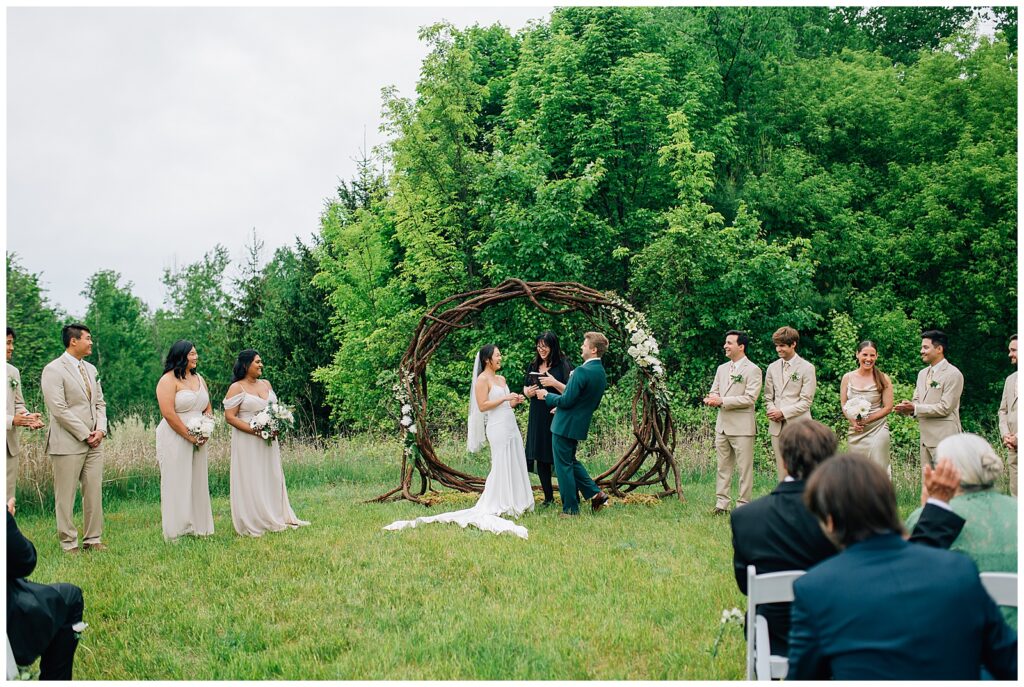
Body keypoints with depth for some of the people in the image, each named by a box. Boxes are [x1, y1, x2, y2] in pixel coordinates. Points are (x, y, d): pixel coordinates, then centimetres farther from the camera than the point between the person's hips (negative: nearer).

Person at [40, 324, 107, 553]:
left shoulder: (91, 369, 15)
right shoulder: (53, 370, -9)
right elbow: (59, 409, -15)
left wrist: (100, 430, 0)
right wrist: (85, 434, -13)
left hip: (94, 442, 7)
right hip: (68, 444, -7)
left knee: (94, 493, 8)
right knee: (66, 496, 1)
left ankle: (93, 539, 17)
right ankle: (69, 543, 8)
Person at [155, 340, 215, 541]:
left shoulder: (199, 379, 14)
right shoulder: (168, 380, -10)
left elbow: (208, 408, 18)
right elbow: (168, 413, -17)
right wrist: (190, 436, -15)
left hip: (198, 441, 7)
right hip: (175, 440, -7)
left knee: (197, 483, 9)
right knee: (177, 484, -2)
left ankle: (198, 528, 17)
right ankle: (177, 531, 4)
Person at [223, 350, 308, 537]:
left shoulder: (266, 384, 12)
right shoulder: (237, 388, -7)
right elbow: (229, 416, -13)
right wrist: (254, 430, -20)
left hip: (268, 440, 6)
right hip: (247, 442, -6)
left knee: (272, 477, 10)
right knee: (250, 481, -3)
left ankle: (275, 518, 19)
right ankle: (252, 524, 3)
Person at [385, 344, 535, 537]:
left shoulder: (501, 379, 17)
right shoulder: (482, 379, -8)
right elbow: (482, 405, -16)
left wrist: (515, 401, 3)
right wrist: (504, 398, -17)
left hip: (511, 426, 8)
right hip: (497, 428, -8)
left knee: (515, 464, 8)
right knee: (501, 466, -6)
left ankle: (514, 503, 15)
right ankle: (495, 506, 0)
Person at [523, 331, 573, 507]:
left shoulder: (563, 364, -6)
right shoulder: (533, 365, 12)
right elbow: (525, 387, 22)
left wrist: (554, 383, -20)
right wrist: (528, 392, 0)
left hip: (557, 416, -6)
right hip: (537, 418, 6)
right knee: (540, 458, 7)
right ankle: (548, 497, 17)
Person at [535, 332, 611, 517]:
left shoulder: (582, 371, -22)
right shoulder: (601, 373, 7)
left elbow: (566, 401, -22)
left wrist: (547, 396, -5)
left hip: (565, 425, -9)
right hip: (580, 424, 9)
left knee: (563, 465, 2)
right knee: (571, 461, 24)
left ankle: (570, 509, 9)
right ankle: (595, 494, 19)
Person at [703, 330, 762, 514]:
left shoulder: (752, 370, -7)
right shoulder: (722, 368, 16)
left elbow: (750, 398, -15)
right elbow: (714, 391, 17)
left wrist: (722, 401, -17)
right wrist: (711, 399, -8)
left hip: (742, 427, -7)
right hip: (722, 426, 7)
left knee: (744, 468, -1)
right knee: (723, 467, 10)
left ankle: (743, 505, 4)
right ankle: (721, 504, 14)